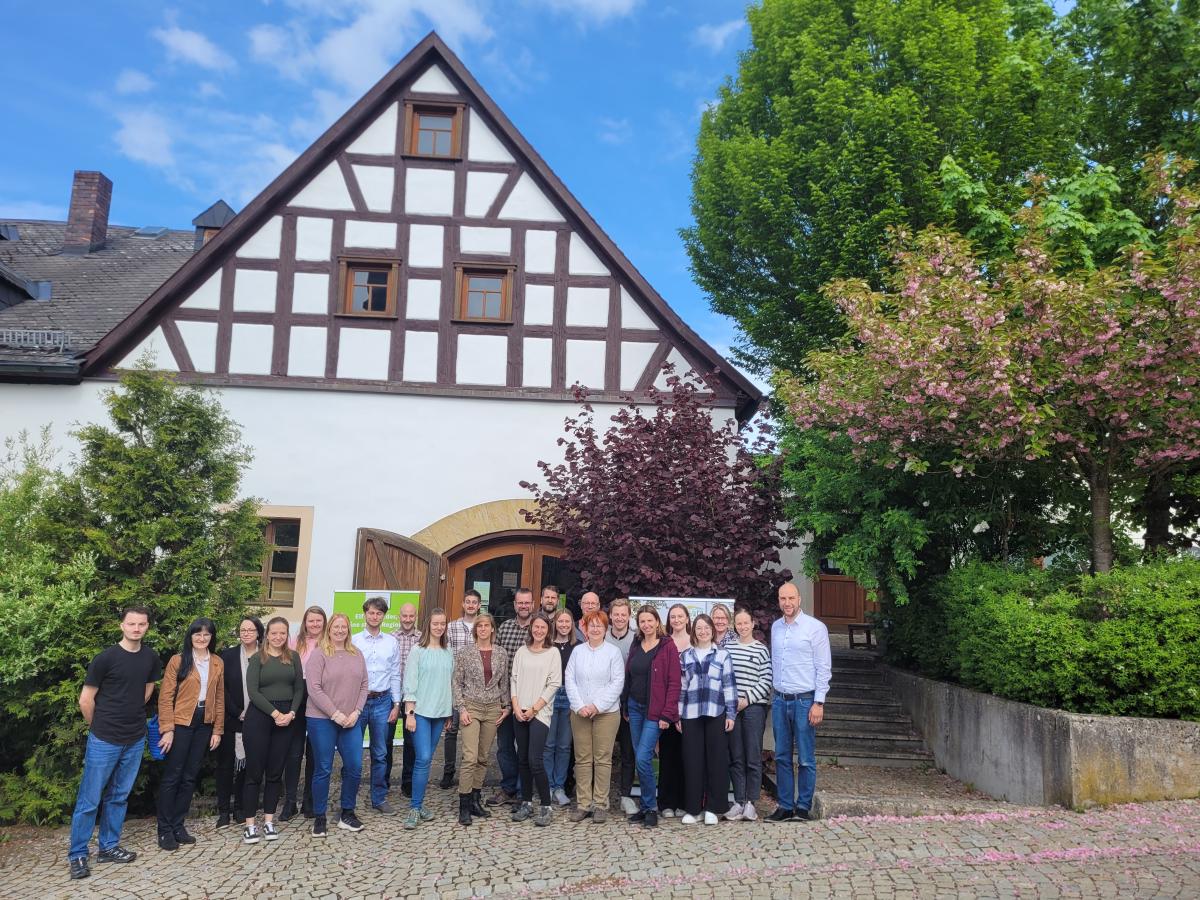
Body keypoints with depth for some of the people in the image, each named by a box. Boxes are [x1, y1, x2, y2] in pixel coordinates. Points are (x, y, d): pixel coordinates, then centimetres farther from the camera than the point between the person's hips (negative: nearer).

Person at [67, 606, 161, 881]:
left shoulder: (150, 658, 1)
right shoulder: (106, 658, -13)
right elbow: (86, 700, -7)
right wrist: (99, 727, 4)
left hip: (136, 740, 5)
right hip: (104, 741, -5)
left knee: (119, 796, 15)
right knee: (89, 800, 3)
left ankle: (109, 847, 27)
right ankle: (77, 855, 16)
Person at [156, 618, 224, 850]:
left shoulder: (218, 663, 7)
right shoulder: (178, 660, -5)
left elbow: (219, 698, 9)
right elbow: (166, 697, -7)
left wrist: (218, 730, 6)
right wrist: (167, 729, -13)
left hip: (204, 724, 4)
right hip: (181, 723, -4)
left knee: (190, 777, 10)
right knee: (172, 776, 2)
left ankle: (178, 825, 20)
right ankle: (165, 829, 12)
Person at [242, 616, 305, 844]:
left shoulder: (294, 657, 8)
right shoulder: (257, 658, 0)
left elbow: (299, 688, 6)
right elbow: (252, 691, -9)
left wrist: (291, 713, -9)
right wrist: (274, 713, -14)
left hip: (286, 717, 3)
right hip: (259, 716, -3)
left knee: (275, 772, 7)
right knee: (254, 772, 0)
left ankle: (268, 821, 16)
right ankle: (250, 824, 7)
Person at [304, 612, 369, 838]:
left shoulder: (356, 654, 9)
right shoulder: (318, 654, -6)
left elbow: (364, 684, 9)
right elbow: (314, 689, -12)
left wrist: (356, 712, -4)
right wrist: (335, 714, -13)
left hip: (351, 720, 4)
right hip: (322, 720, -4)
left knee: (354, 767, 4)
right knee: (323, 769, 4)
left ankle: (347, 812, 21)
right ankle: (319, 817, 18)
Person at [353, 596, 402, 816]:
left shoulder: (391, 642, 7)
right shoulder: (354, 641, -1)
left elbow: (395, 675, 9)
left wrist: (396, 704, 5)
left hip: (382, 701, 2)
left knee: (380, 754, 9)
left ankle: (379, 798, 21)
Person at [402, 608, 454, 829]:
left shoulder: (448, 652, 8)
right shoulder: (418, 650, -5)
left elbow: (450, 682, 12)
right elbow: (410, 683, -6)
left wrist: (449, 714, 13)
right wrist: (409, 713, -10)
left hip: (440, 712, 4)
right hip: (420, 711, -4)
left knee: (427, 759, 9)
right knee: (423, 758, -10)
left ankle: (419, 804, 18)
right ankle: (414, 809, -2)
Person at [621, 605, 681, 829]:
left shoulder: (668, 647, -7)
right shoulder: (635, 647, 10)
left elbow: (674, 682, -10)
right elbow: (628, 678, 14)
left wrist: (667, 714, -15)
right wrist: (625, 708, 9)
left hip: (655, 711, -6)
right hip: (635, 707, 6)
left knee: (643, 758, -13)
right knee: (639, 759, 9)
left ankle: (651, 808, 2)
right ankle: (646, 806, 20)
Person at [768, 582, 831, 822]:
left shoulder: (815, 627, -6)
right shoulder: (775, 627, 10)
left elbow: (824, 667, -8)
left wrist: (819, 703, -12)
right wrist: (774, 693, 13)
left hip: (804, 701, -5)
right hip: (780, 701, 5)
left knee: (806, 759, 0)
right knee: (781, 757, 8)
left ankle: (803, 806, 11)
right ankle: (785, 806, 17)